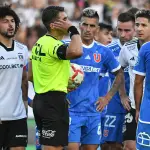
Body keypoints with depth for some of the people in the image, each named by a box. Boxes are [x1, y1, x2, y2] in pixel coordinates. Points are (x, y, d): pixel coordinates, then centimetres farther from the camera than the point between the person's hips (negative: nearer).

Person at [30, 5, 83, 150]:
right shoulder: (53, 45, -18)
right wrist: (73, 29, -22)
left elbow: (31, 75, 21)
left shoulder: (39, 43, 13)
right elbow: (76, 52, -39)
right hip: (54, 101, -10)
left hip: (40, 99, 10)